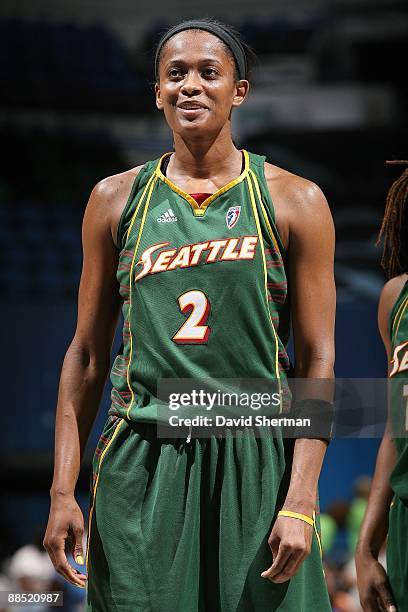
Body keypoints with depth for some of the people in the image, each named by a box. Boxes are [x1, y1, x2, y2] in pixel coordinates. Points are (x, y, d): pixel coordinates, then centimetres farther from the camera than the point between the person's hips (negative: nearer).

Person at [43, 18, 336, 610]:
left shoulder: (293, 202, 3)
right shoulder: (117, 200, 9)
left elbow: (318, 360, 0)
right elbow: (87, 354, 10)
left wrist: (301, 500, -10)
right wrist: (62, 493, 2)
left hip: (255, 464, -1)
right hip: (141, 470, 1)